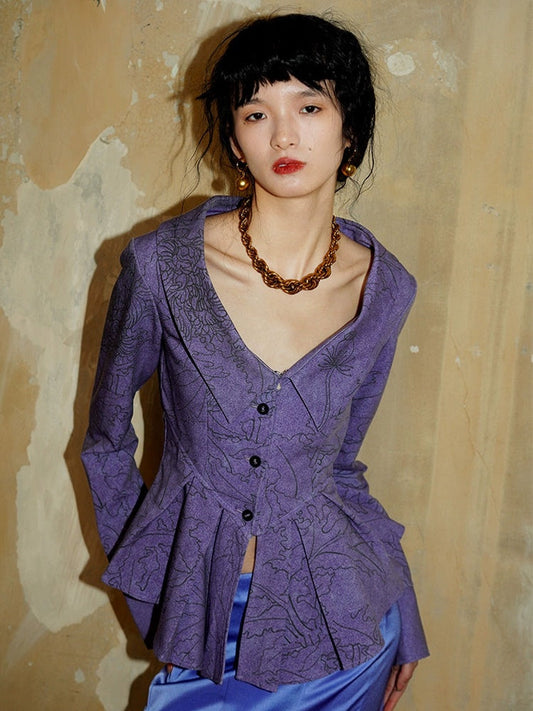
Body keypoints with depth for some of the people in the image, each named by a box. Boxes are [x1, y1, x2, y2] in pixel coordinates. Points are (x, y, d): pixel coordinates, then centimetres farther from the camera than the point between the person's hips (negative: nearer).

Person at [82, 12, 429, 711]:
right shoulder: (161, 264, -15)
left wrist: (403, 612, 6)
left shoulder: (385, 288, -8)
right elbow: (107, 438, -1)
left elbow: (337, 461, 4)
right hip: (198, 615, -1)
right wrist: (142, 583, 2)